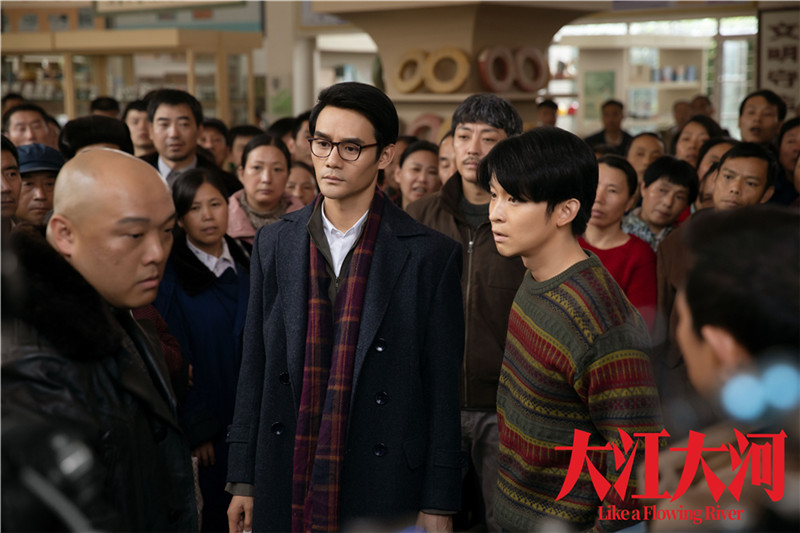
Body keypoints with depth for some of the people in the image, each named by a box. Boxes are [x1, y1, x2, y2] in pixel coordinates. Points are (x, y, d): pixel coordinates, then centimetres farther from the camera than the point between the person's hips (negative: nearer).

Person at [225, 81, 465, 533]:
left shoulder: (430, 254, -6)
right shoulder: (274, 244, 5)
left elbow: (443, 389, -4)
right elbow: (255, 369, 7)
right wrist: (243, 480, 6)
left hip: (385, 494, -3)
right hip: (285, 486, 3)